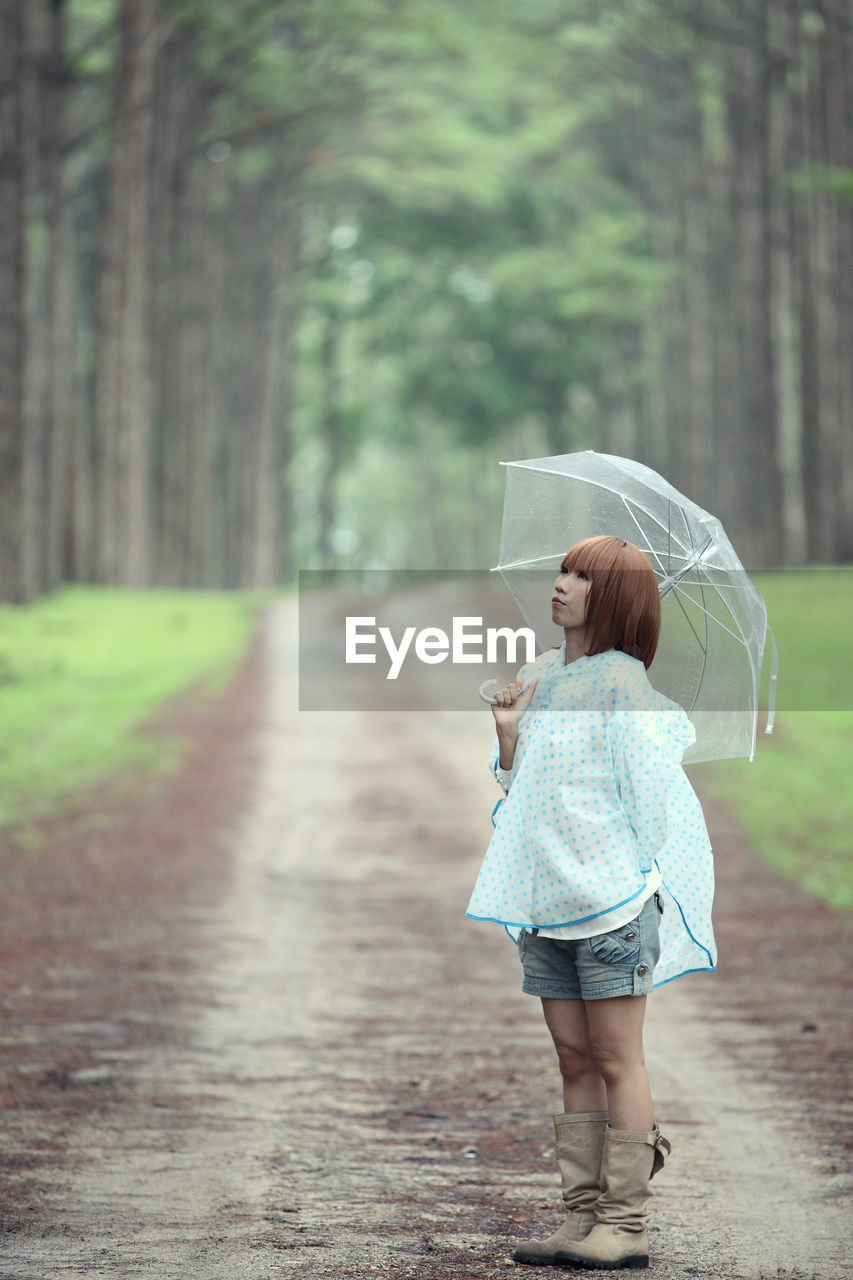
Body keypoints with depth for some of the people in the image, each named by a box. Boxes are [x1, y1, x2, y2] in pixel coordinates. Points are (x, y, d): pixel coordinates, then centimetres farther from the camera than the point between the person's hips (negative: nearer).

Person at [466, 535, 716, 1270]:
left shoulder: (621, 682, -9)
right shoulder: (540, 675, 12)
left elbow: (653, 794, -8)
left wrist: (638, 891, -4)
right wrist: (507, 737, 1)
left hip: (612, 899, -7)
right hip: (546, 903, 7)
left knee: (616, 1062, -4)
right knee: (575, 1064, 8)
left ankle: (626, 1224, -1)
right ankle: (583, 1219, 11)